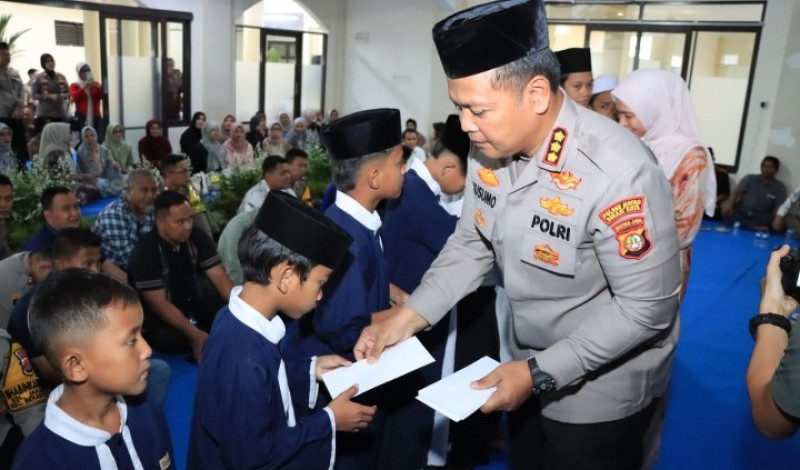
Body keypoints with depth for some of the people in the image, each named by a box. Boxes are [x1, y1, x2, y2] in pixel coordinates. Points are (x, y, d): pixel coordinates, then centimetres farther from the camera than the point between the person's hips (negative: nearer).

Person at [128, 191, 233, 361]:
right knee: (171, 339, -35)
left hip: (189, 303, 5)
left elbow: (219, 276, -12)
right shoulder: (145, 251, -23)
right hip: (156, 314, -4)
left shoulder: (197, 237, -9)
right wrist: (194, 333, -34)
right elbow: (159, 303, -25)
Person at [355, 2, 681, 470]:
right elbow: (471, 243, 0)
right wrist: (409, 317, -10)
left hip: (600, 390, -6)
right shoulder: (490, 150, -11)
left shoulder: (618, 173, -32)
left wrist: (542, 372, -25)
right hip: (531, 367, 7)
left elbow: (646, 307, -26)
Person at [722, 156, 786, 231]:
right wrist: (729, 205, -24)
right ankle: (755, 227, -39)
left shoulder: (779, 187, 8)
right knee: (727, 212, -32)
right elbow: (736, 192, -3)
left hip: (760, 218, -1)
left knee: (772, 218, -34)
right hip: (741, 213, 1)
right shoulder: (750, 179, 12)